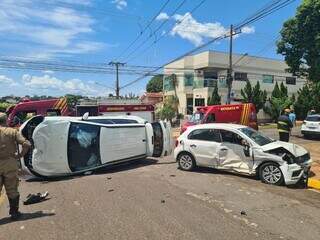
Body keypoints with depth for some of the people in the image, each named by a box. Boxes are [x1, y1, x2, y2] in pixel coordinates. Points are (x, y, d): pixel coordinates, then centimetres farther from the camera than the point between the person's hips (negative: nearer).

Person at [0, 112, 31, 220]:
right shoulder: (12, 131, -1)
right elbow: (26, 144, -13)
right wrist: (20, 155, -2)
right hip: (10, 163, 0)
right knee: (12, 189, 11)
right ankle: (14, 212, 20)